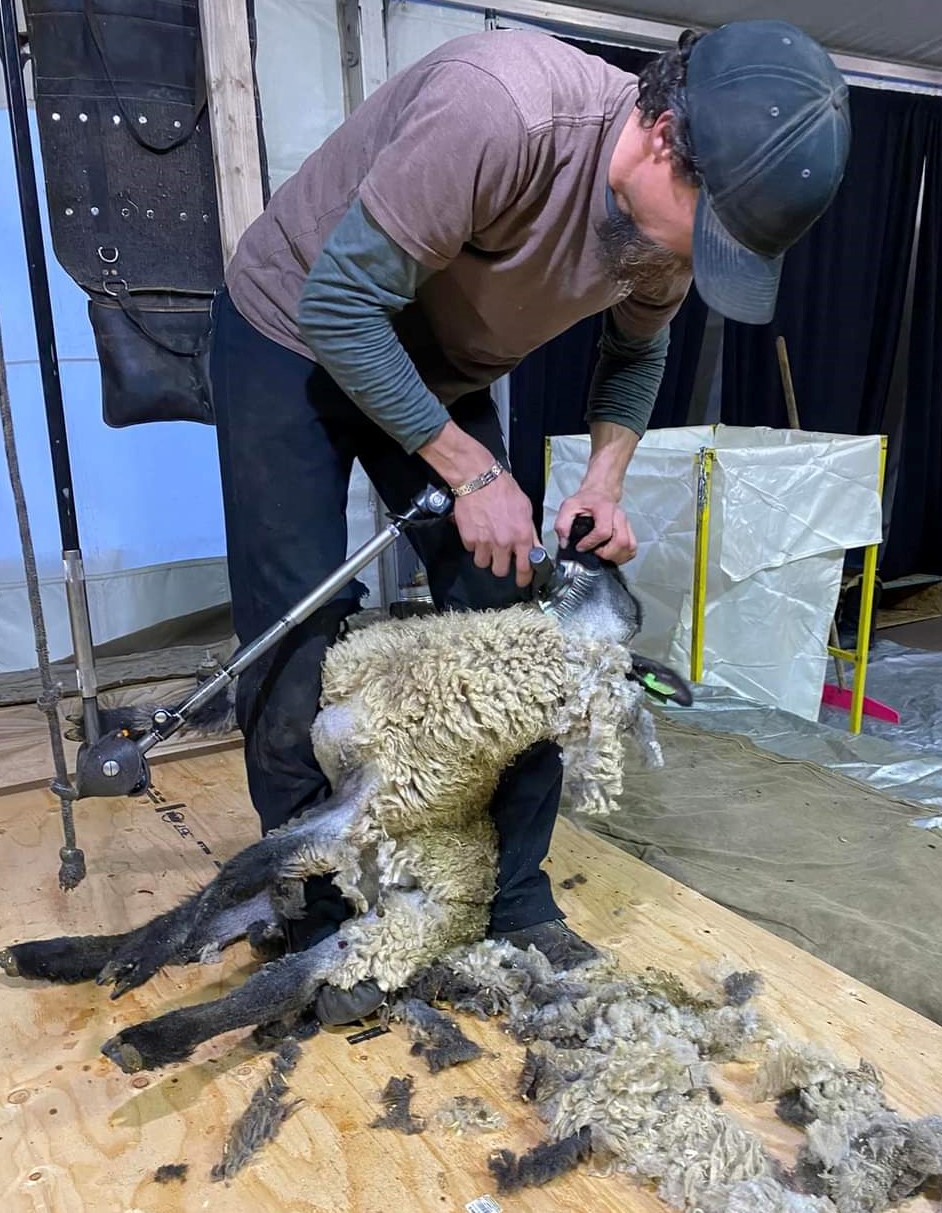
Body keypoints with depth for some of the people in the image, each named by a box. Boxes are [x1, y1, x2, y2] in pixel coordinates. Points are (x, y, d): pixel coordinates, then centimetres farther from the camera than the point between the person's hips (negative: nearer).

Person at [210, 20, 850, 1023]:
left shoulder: (676, 220, -11)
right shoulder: (500, 109, -34)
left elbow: (635, 352, 8)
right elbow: (338, 301, -29)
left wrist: (605, 481, -9)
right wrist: (472, 472, -26)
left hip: (443, 375, 6)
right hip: (293, 333, -5)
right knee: (301, 650, -9)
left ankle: (518, 905, 14)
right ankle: (321, 926, 11)